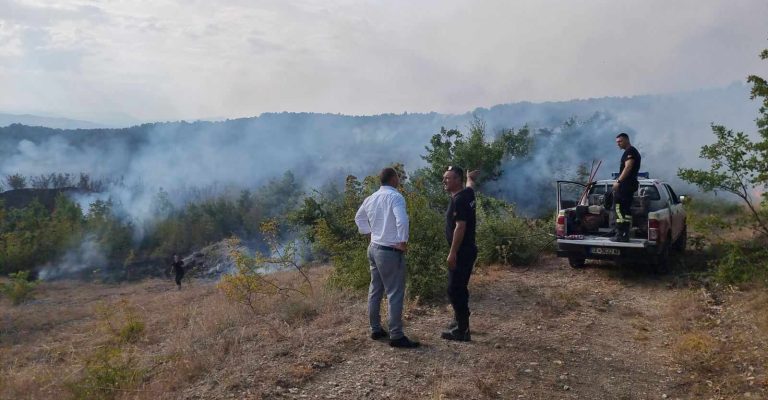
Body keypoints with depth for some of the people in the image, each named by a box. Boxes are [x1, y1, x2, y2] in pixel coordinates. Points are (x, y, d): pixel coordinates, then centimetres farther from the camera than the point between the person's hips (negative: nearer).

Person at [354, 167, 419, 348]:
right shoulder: (395, 196, -16)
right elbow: (402, 220, -31)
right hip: (390, 251, -9)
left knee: (375, 291, 16)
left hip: (374, 248, 9)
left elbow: (359, 218, 24)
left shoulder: (371, 198, 9)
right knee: (395, 293, -2)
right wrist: (403, 241, -19)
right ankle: (396, 336, 2)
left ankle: (375, 329, 27)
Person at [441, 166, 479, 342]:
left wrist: (452, 253, -25)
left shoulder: (459, 200, -20)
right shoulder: (467, 192, 9)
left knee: (455, 290, -7)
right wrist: (470, 176, 57)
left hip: (461, 252, -10)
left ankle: (462, 331, -2)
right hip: (466, 250, 10)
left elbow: (460, 227, -26)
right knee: (460, 288, 19)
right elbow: (470, 182, 35)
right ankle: (461, 321, 31)